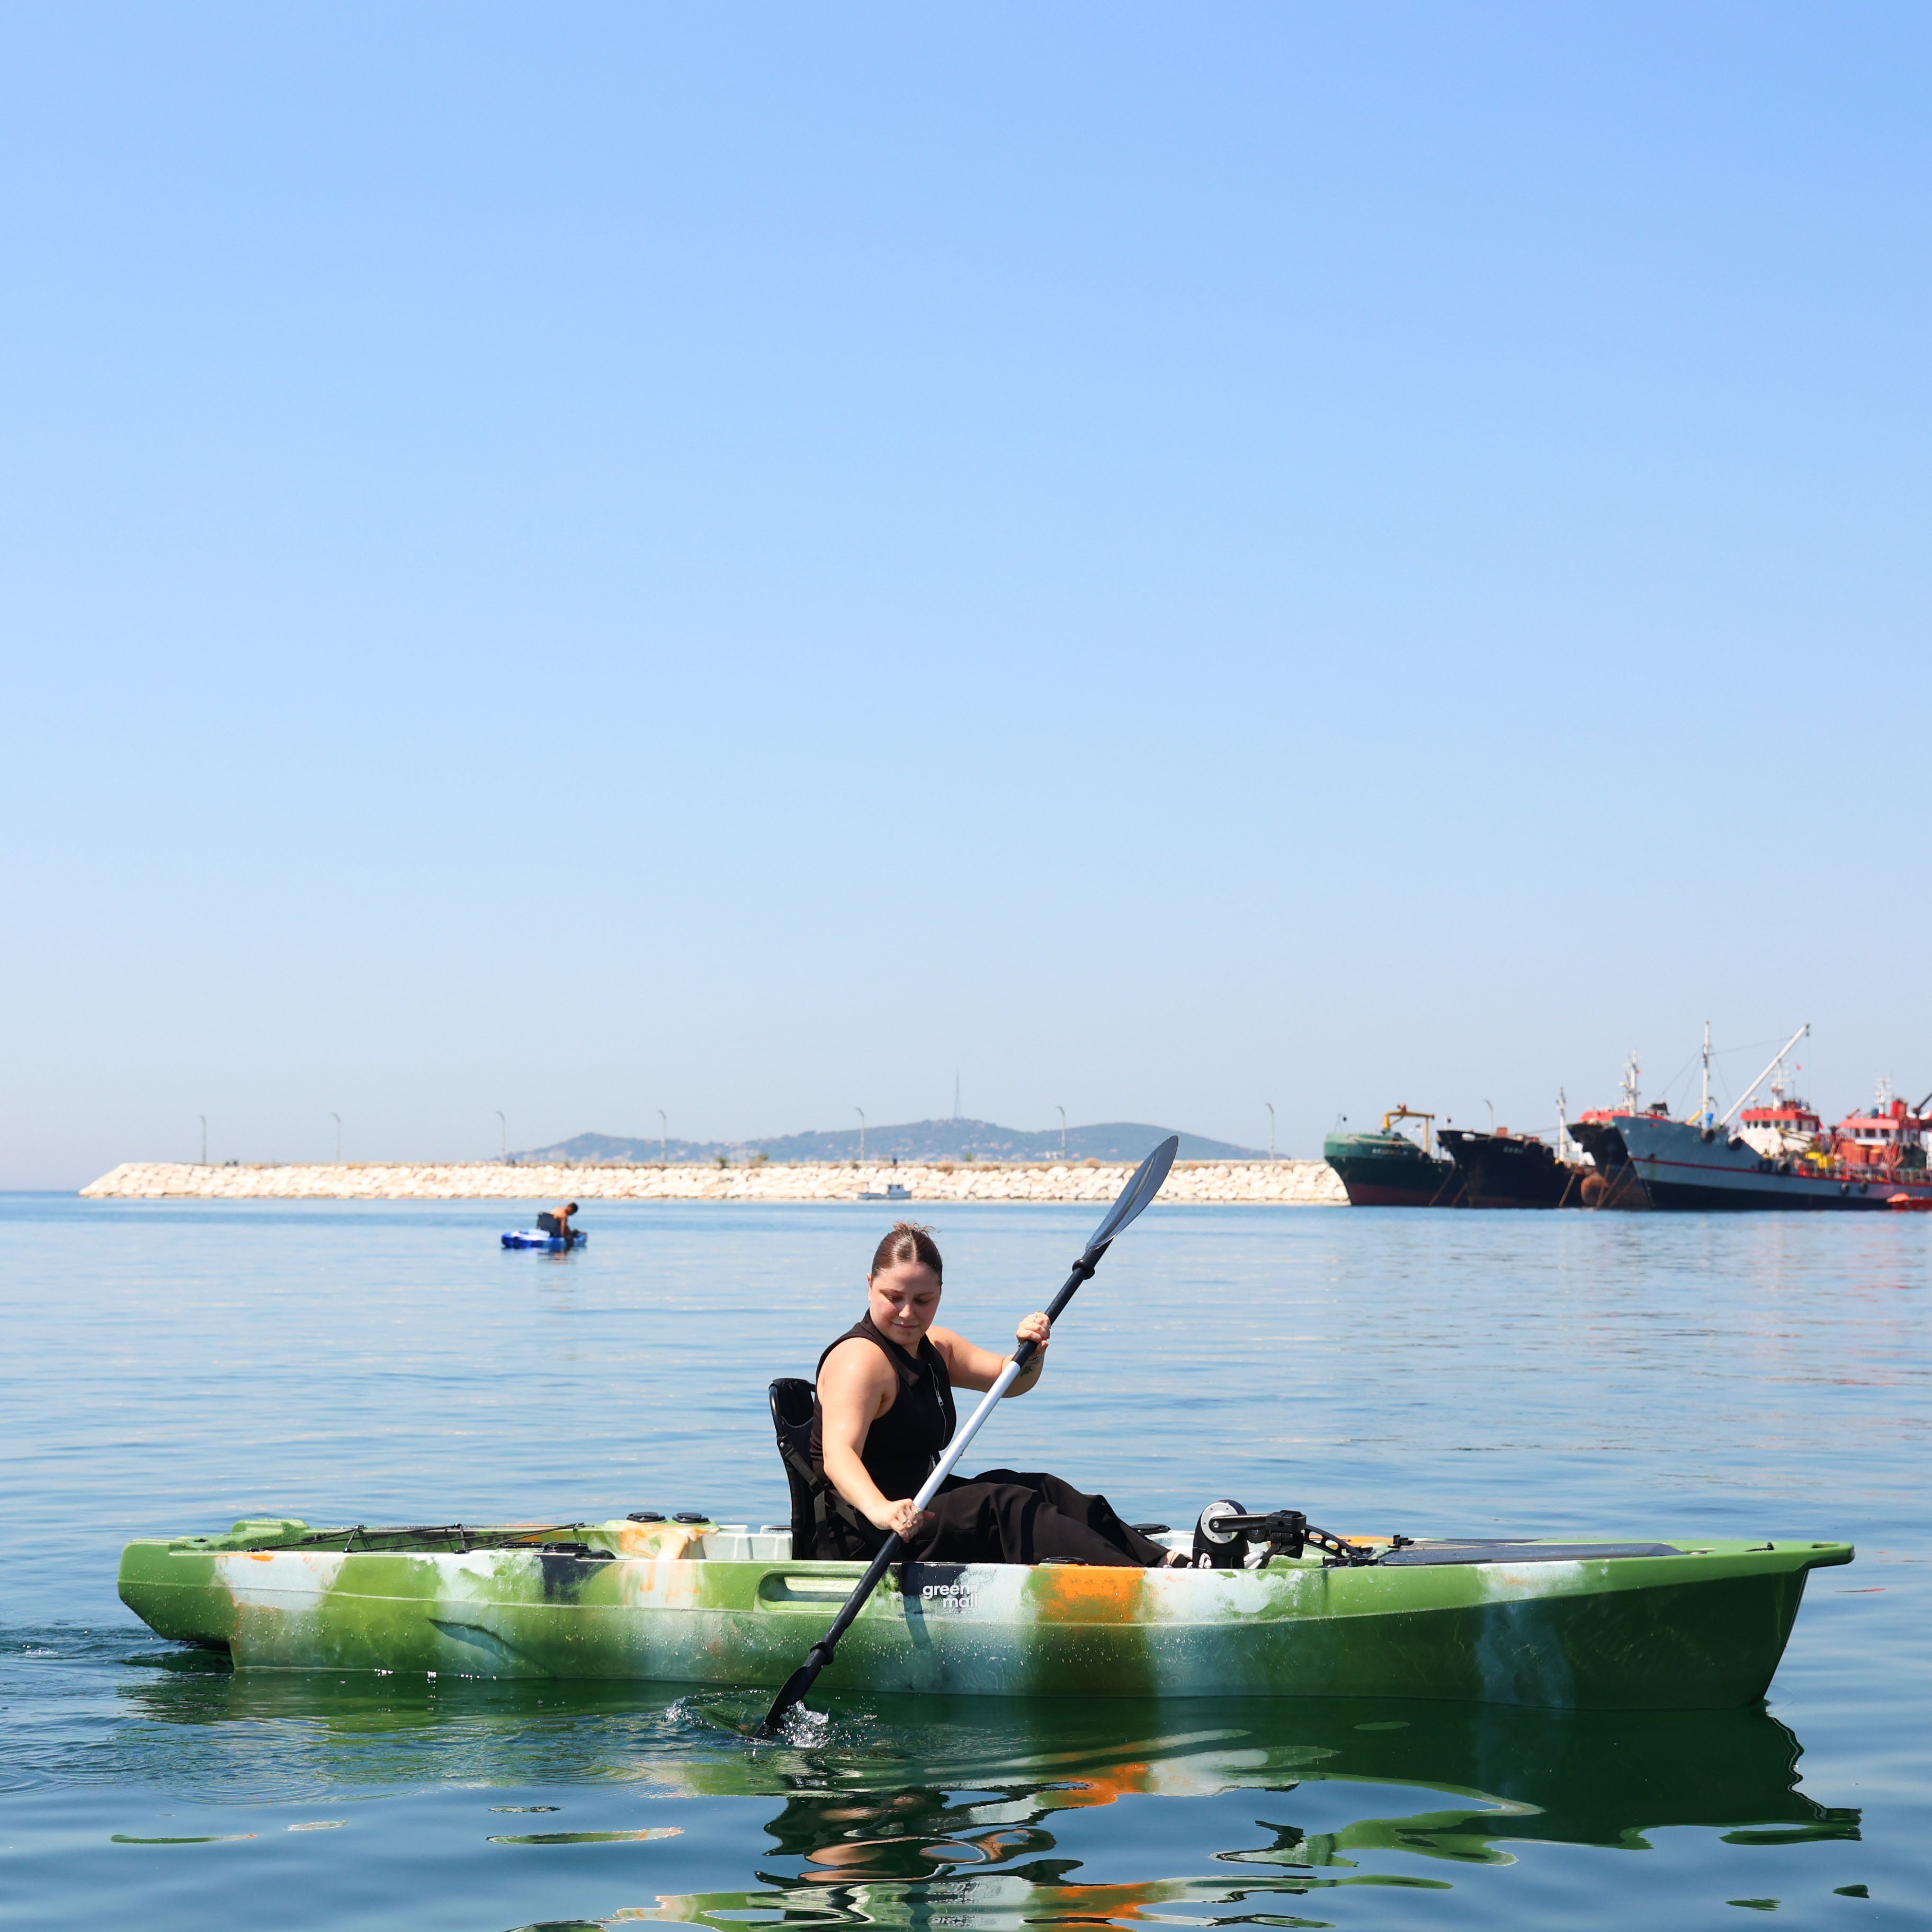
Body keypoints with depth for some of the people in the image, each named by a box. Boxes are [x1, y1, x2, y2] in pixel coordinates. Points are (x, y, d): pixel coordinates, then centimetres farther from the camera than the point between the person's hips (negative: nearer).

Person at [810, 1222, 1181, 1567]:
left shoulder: (934, 1347, 12)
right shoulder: (860, 1358, -19)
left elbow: (1008, 1379, 17)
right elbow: (838, 1452, -35)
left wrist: (1032, 1353, -8)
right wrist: (881, 1509, -54)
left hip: (915, 1506, 10)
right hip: (863, 1539, -10)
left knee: (1042, 1490, -2)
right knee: (1006, 1505, -22)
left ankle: (1161, 1562, -5)